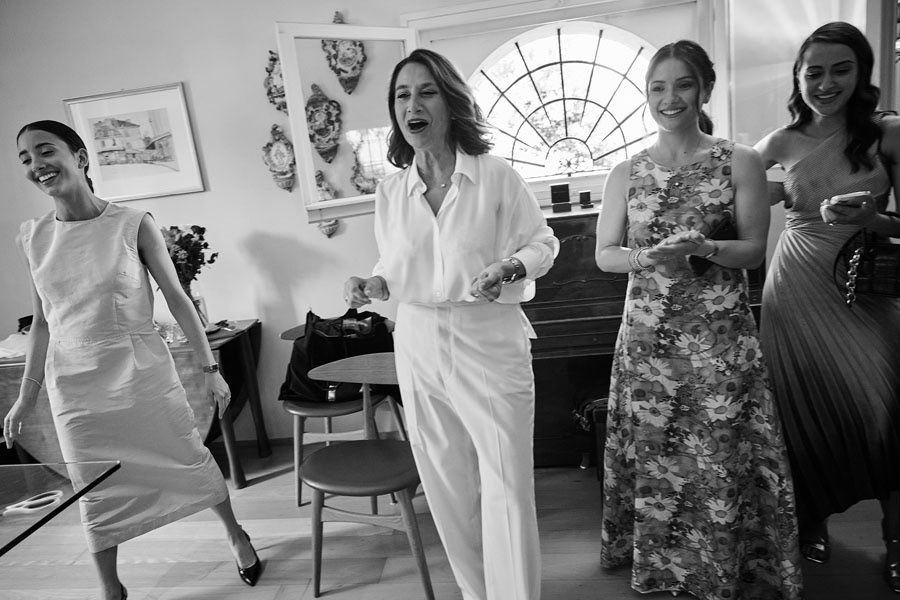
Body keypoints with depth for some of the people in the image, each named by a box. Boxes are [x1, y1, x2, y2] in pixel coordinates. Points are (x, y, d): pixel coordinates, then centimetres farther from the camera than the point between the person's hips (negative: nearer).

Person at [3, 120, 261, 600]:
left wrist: (210, 368, -7)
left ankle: (237, 536, 36)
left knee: (189, 460, 10)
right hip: (75, 386, 3)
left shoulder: (132, 224, -9)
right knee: (95, 491, 12)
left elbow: (176, 298, -6)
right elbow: (42, 322, 8)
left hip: (142, 372, -2)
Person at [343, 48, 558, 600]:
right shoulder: (390, 191, 5)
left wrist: (509, 268, -18)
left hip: (489, 343, -3)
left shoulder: (496, 175, -6)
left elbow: (544, 243, 1)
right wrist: (373, 286, -6)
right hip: (419, 345, 4)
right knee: (448, 485, 14)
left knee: (507, 485, 2)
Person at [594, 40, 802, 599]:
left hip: (721, 336, -2)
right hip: (648, 335, 2)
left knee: (722, 453, 1)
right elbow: (604, 254, 7)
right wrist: (648, 258, -14)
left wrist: (702, 247, -21)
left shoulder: (741, 162, 2)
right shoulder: (626, 173, 7)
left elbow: (755, 248, -1)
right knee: (653, 450, 9)